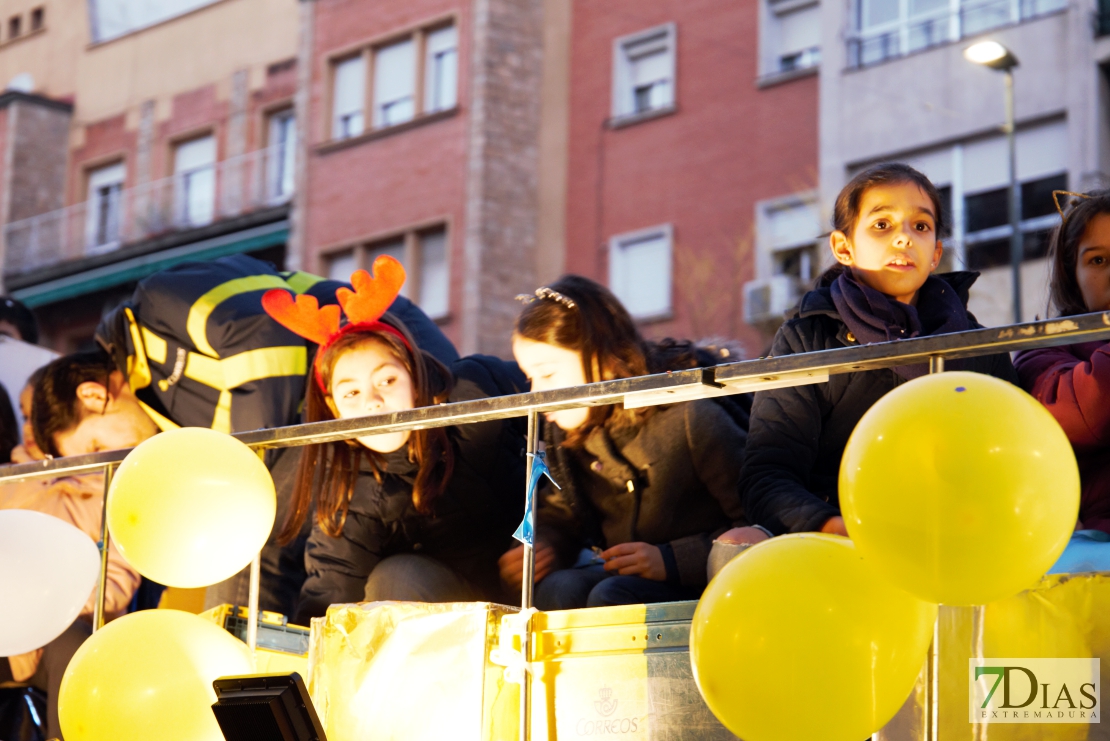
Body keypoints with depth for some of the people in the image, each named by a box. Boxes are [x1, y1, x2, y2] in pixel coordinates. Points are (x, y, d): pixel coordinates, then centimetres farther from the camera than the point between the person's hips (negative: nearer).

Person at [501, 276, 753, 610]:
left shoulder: (691, 417, -15)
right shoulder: (564, 431, 6)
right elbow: (559, 514, 23)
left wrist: (670, 560, -23)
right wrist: (542, 547, -2)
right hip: (622, 575, 5)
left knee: (611, 596, -34)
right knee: (557, 589, -28)